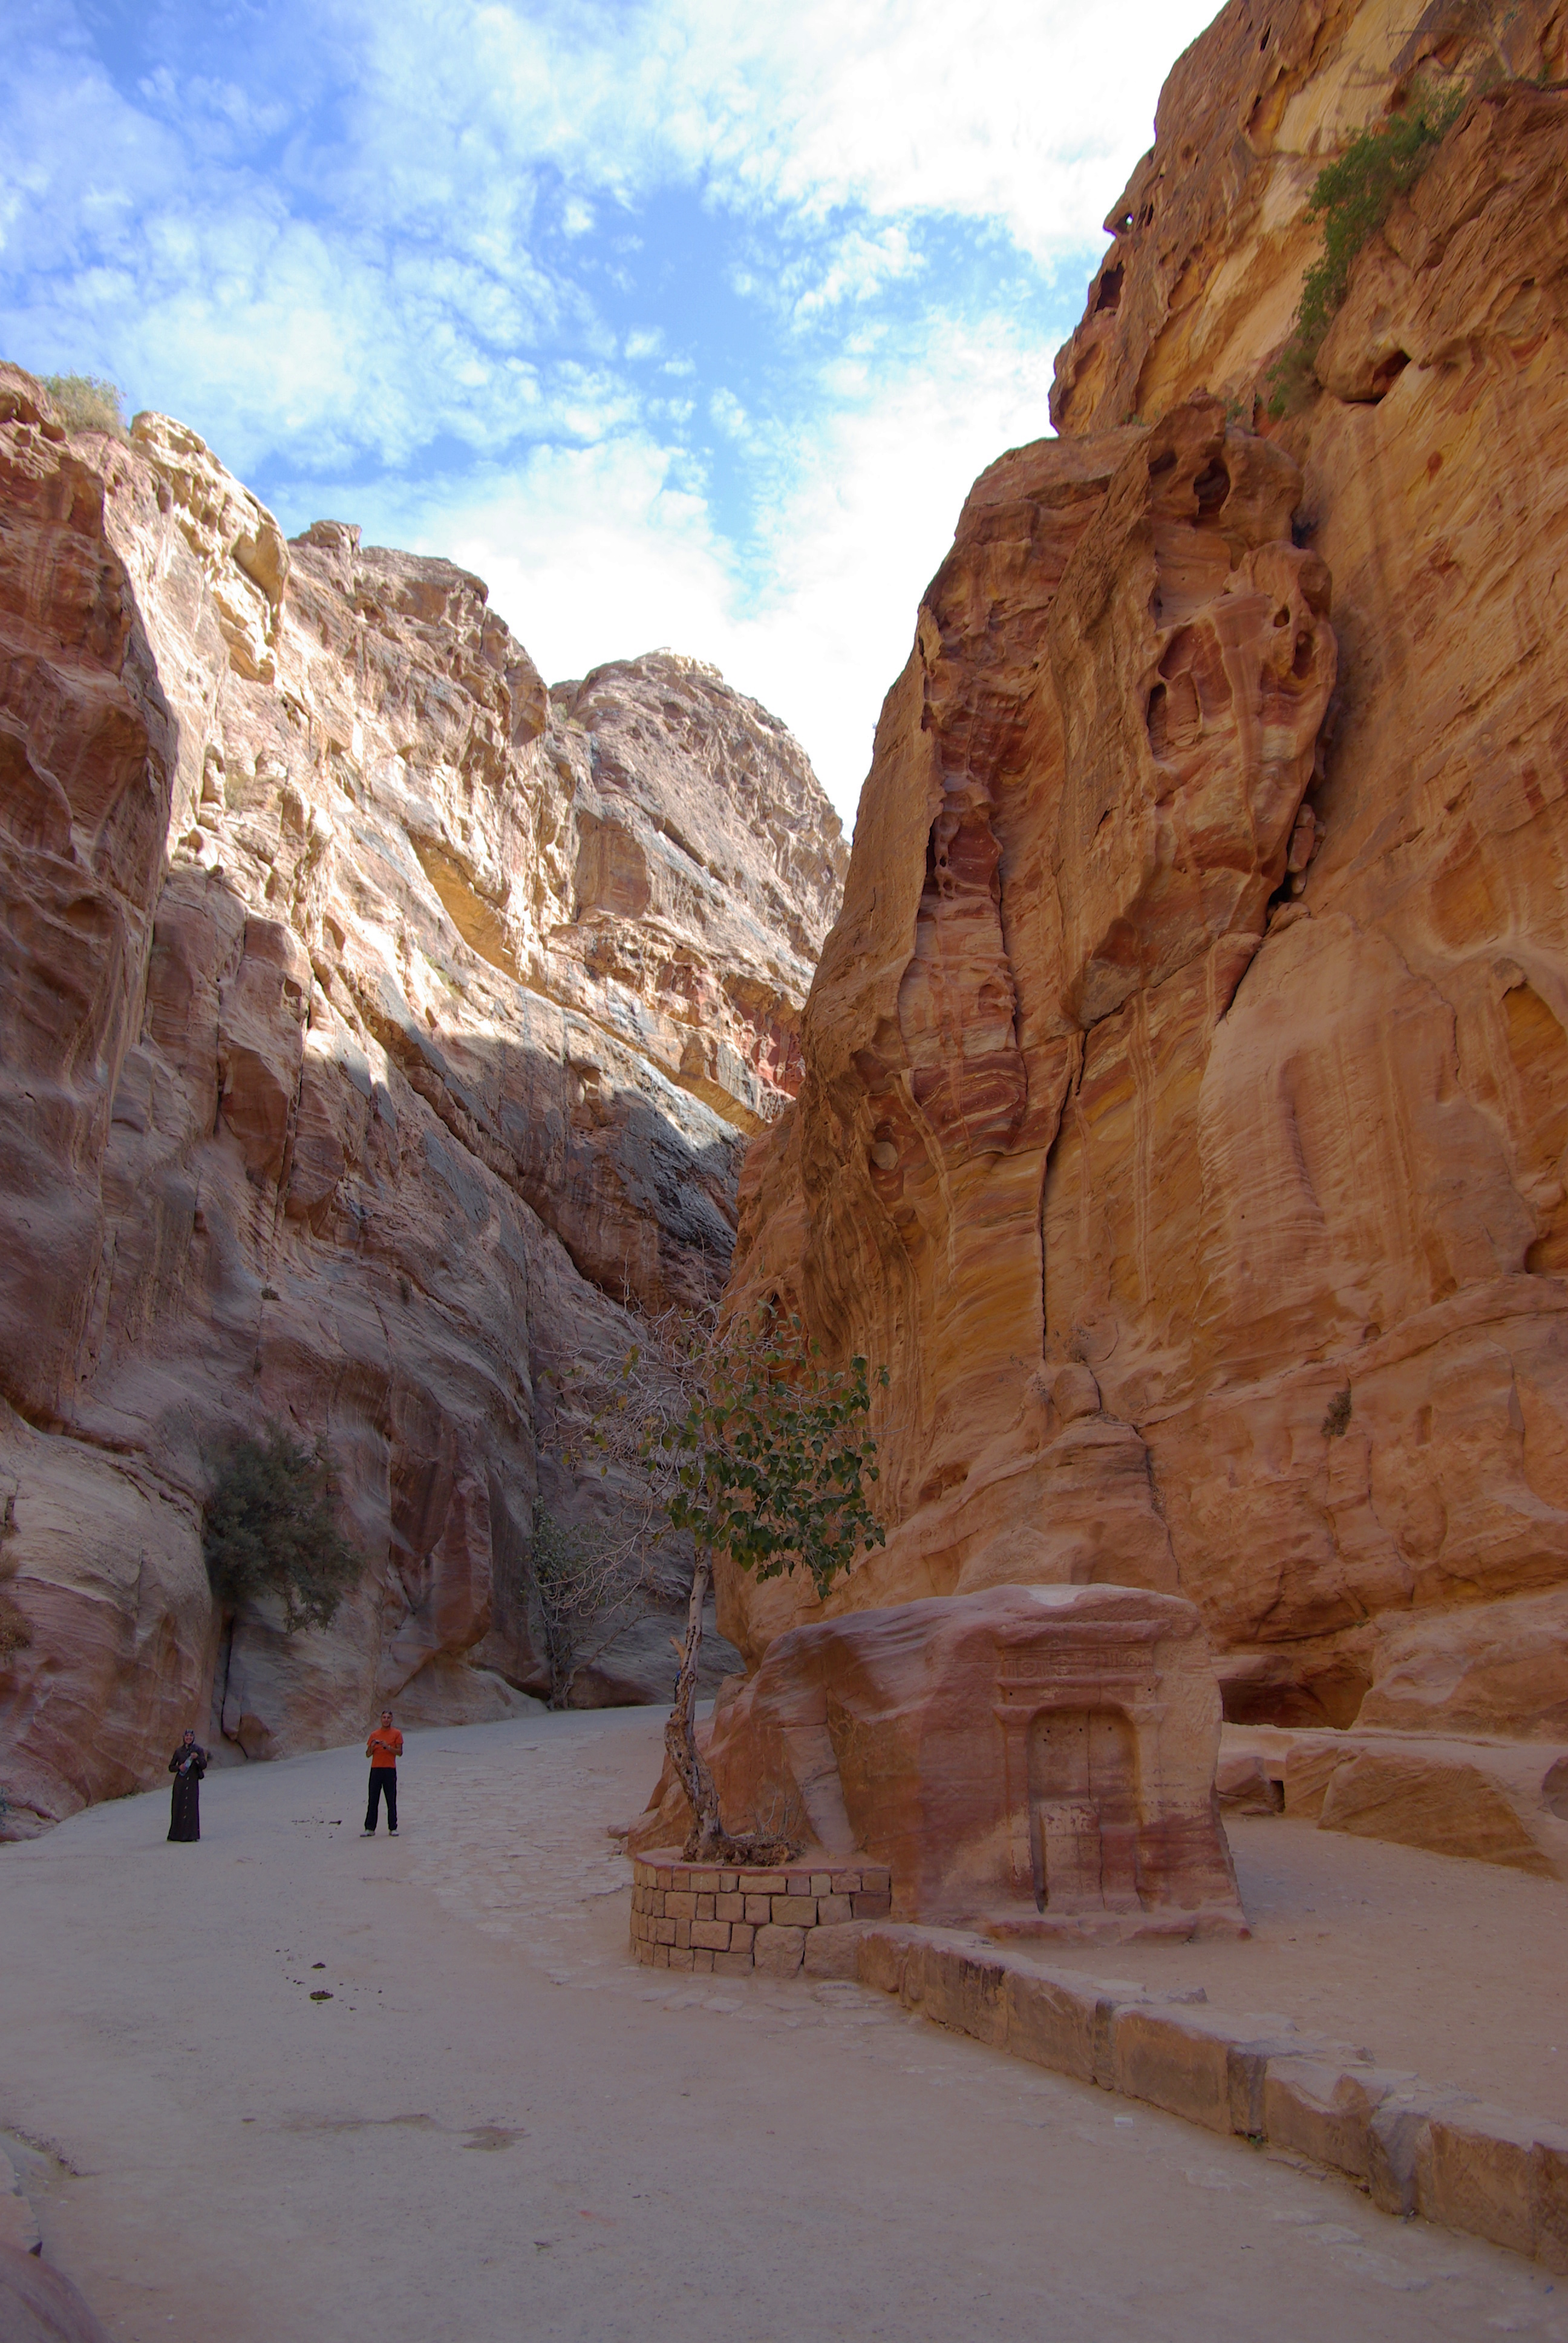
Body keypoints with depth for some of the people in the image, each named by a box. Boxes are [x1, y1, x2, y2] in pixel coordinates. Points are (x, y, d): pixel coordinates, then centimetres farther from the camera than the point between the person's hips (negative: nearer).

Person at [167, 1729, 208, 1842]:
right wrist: (179, 1767, -12)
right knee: (178, 1806, 0)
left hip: (193, 1782, -1)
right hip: (180, 1782, 1)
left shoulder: (199, 1751, 4)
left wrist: (198, 1758, -24)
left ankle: (192, 1834, -3)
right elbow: (171, 1767, 9)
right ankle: (176, 1833, 8)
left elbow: (204, 1766, -5)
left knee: (192, 1806, -6)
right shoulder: (179, 1751, 7)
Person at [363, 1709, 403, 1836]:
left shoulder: (396, 1733, 3)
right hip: (376, 1769, 2)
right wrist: (372, 1747, -10)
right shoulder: (375, 1734, 10)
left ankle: (392, 1828, 5)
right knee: (373, 1800, 1)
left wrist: (388, 1747, -16)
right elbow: (368, 1754, 10)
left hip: (390, 1770, -2)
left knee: (391, 1801, 0)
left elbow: (399, 1752, -2)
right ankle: (370, 1828, 6)